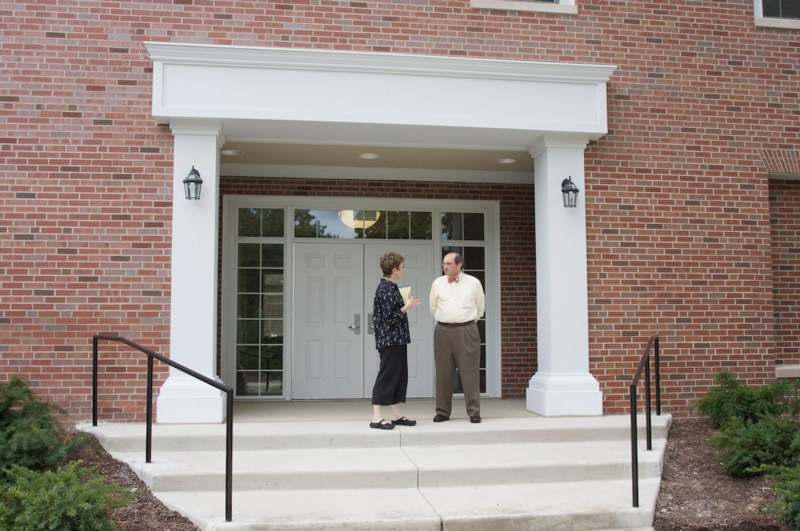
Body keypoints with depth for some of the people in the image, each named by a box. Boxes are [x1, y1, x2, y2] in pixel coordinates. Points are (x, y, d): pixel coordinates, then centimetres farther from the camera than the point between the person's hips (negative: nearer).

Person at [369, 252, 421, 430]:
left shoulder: (390, 287, 15)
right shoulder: (386, 289, -16)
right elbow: (390, 317, -21)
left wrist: (406, 305, 15)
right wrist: (406, 308, -12)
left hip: (397, 340, 10)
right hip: (390, 340, -10)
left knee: (400, 376, 12)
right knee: (386, 376, -7)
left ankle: (396, 415, 18)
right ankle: (376, 417, -2)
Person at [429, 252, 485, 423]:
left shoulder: (473, 283, 2)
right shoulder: (437, 283, 6)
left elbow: (480, 308, 14)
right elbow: (433, 308, 17)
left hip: (466, 330, -2)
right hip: (443, 331, 2)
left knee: (470, 371, -4)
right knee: (443, 372, 3)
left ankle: (474, 412, 1)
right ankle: (442, 411, 10)